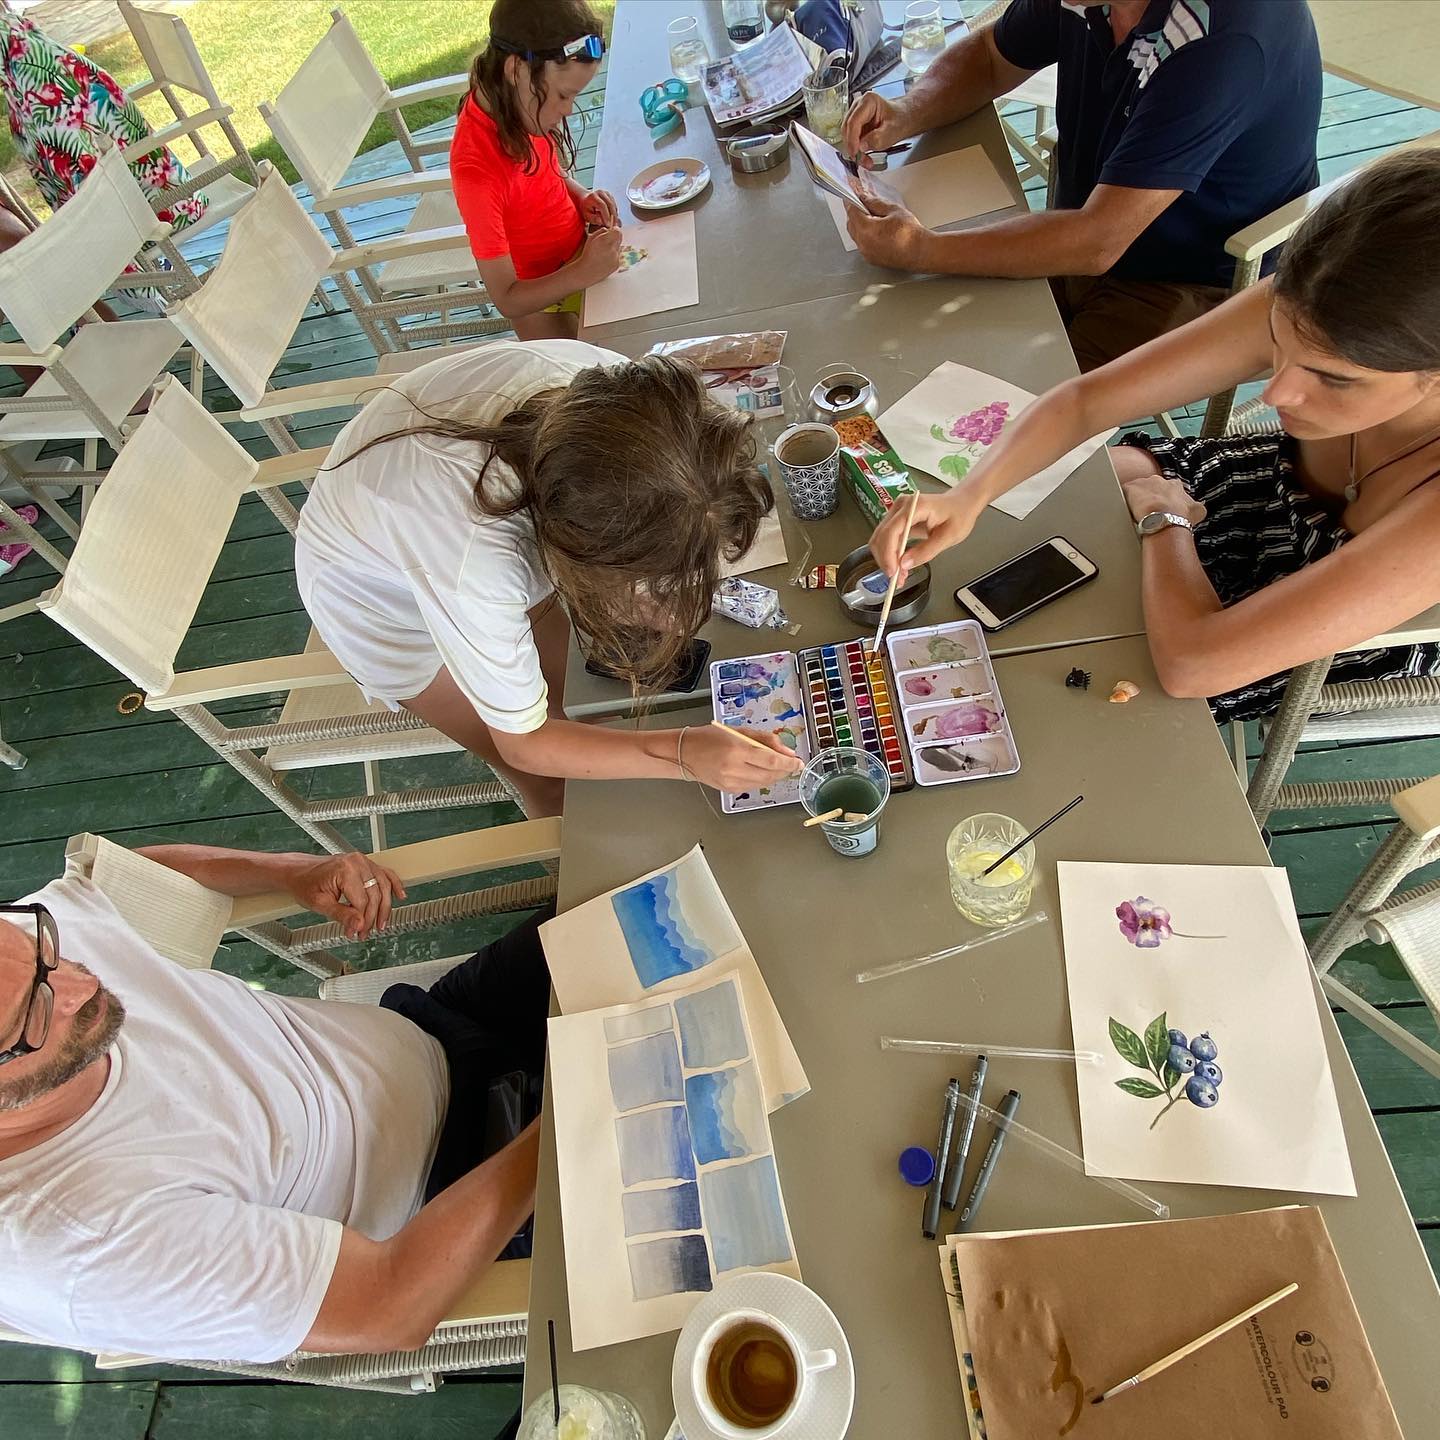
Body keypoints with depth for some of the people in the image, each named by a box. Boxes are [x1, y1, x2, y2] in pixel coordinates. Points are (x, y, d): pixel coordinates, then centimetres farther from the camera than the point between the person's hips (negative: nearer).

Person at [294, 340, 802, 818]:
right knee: (555, 785, 4)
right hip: (382, 599, -4)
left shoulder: (606, 382, -35)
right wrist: (683, 753, -41)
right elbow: (524, 744, -29)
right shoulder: (474, 567, -48)